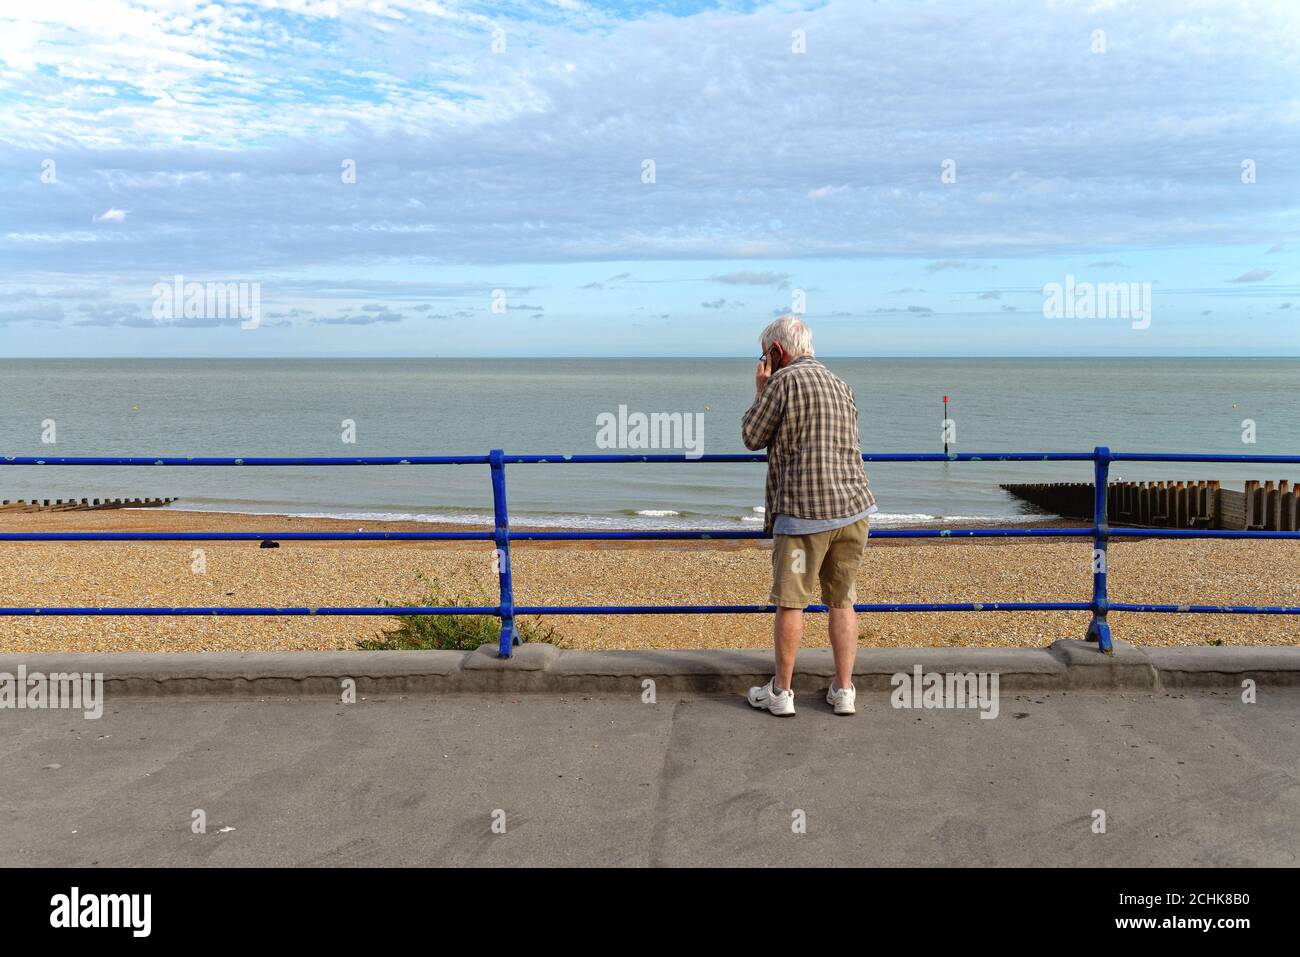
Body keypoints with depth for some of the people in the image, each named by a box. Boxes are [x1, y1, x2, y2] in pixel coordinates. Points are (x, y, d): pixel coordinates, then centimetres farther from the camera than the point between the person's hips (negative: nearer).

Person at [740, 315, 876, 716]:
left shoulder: (785, 381, -6)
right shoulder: (839, 384, 17)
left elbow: (752, 437, 0)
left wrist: (760, 391, 12)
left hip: (804, 510, -7)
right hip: (853, 506, 7)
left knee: (790, 602, 4)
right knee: (842, 601, 12)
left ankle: (781, 691, 13)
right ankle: (843, 691, 15)